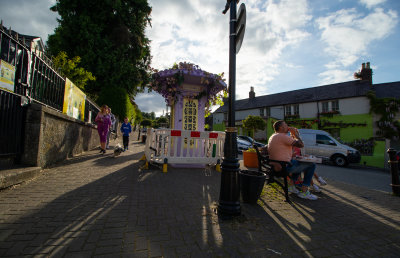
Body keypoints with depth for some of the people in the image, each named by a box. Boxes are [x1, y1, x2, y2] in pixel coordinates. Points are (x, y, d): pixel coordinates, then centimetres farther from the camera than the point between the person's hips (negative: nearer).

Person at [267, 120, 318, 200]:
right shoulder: (283, 136, -16)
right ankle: (304, 192, 3)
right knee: (311, 165, 0)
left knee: (298, 162, 31)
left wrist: (292, 135, 15)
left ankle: (291, 186, 29)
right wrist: (295, 134, -2)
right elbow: (301, 145, -17)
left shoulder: (272, 137, 15)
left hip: (275, 166, 10)